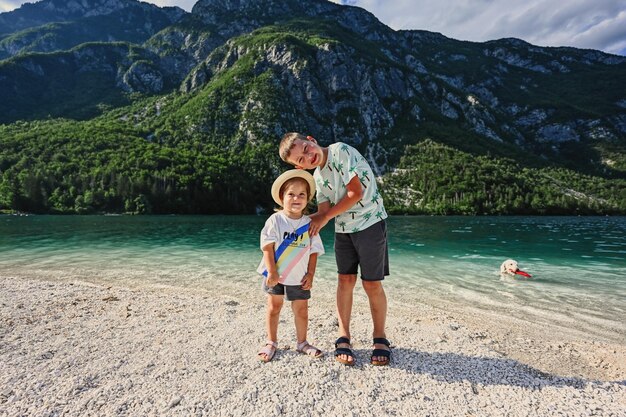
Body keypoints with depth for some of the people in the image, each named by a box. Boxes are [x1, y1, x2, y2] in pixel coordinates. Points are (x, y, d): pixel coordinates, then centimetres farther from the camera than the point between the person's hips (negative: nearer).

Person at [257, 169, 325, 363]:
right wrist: (272, 272, -16)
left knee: (301, 310, 9)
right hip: (275, 275, -1)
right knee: (274, 307, 12)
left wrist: (310, 274, -3)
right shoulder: (275, 220, -11)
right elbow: (267, 247, -12)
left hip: (299, 277, 2)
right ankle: (271, 343, 28)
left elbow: (314, 251, 1)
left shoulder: (309, 223, -4)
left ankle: (302, 342, 28)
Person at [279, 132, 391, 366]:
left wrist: (325, 217, -12)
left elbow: (356, 193, -19)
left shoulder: (341, 151, -16)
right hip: (343, 229, 6)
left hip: (370, 223, -6)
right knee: (346, 280, 6)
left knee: (372, 284, -1)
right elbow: (323, 212, 3)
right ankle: (343, 338, 17)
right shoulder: (318, 177, 6)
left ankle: (380, 338, 18)